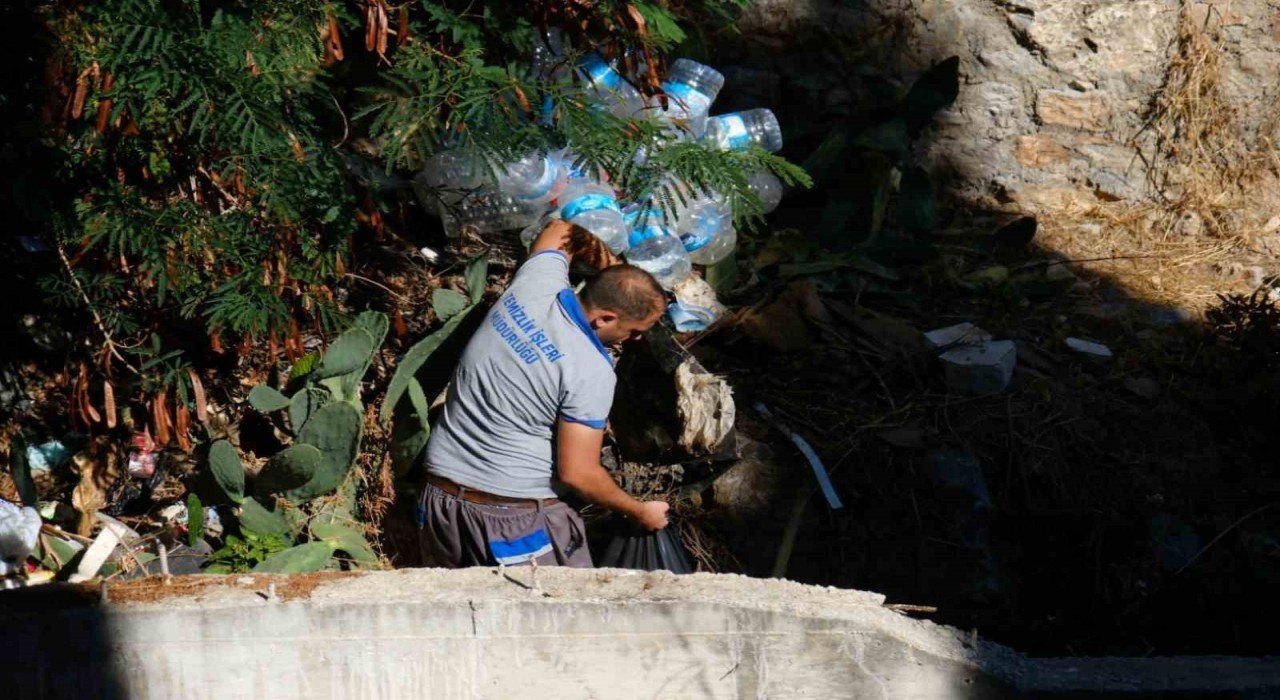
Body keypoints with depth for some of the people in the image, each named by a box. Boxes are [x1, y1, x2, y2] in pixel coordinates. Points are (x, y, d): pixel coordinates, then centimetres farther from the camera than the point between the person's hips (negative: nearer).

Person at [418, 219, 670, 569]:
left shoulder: (536, 282, -2)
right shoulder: (592, 372, -19)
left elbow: (561, 230, 22)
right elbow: (577, 473, -15)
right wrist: (640, 512, -2)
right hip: (513, 516, -7)